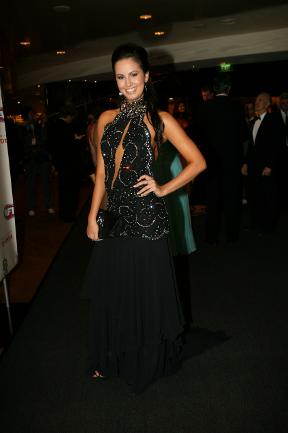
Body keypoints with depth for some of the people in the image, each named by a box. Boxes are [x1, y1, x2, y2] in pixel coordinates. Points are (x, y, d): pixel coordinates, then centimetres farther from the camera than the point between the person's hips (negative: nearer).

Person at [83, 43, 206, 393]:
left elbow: (197, 162, -2)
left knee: (146, 291, 7)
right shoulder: (106, 119, 9)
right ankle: (110, 359, 35)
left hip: (146, 216, -4)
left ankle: (146, 363, 31)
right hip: (114, 215, 5)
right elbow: (102, 172, 10)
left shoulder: (160, 120, -2)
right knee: (110, 290, 13)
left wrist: (163, 189, -8)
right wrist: (92, 216, 5)